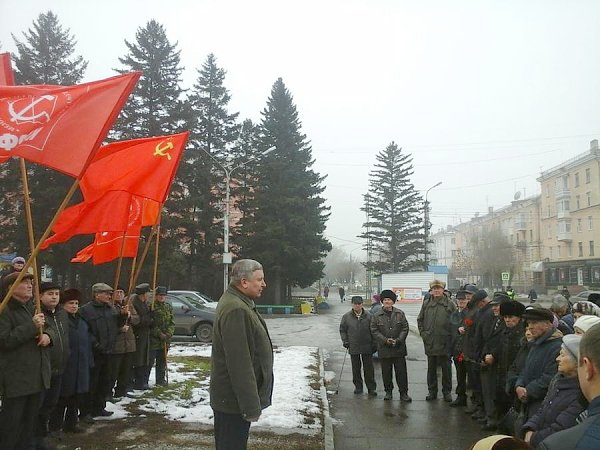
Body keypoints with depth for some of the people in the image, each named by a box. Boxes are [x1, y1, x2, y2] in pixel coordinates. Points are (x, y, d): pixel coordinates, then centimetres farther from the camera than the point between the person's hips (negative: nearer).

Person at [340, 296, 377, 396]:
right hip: (353, 347, 1)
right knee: (356, 368, 10)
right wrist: (345, 341, -3)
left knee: (369, 368, 3)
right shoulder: (346, 316, 1)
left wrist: (374, 344, 0)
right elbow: (342, 330, 9)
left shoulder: (368, 316, 0)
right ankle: (358, 387, 22)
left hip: (367, 347, -1)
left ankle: (371, 388, 12)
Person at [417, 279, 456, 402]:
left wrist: (451, 336, -6)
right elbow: (420, 320, 13)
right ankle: (432, 391, 22)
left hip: (445, 342, -2)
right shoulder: (426, 304, 6)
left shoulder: (450, 304, -1)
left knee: (446, 368, 7)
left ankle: (447, 391, 20)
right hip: (430, 342, 2)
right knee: (431, 368, 11)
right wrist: (423, 333, 3)